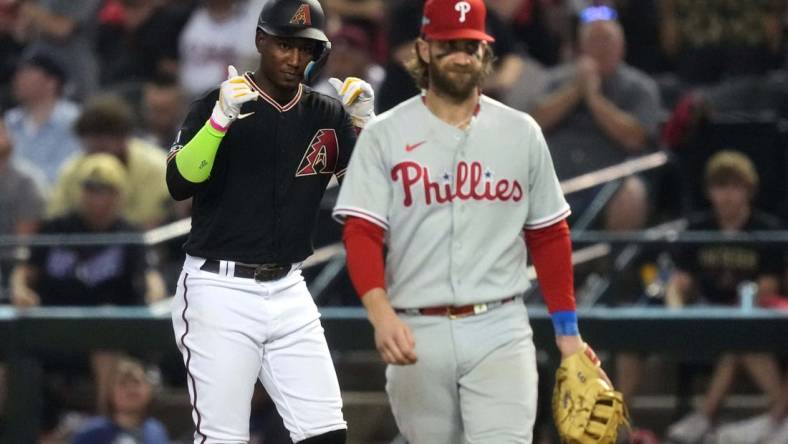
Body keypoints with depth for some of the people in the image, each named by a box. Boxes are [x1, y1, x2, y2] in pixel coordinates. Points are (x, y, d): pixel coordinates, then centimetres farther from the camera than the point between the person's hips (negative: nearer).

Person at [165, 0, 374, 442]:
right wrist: (221, 119, -32)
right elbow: (180, 183, -18)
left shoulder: (327, 115, 8)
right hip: (220, 293, -5)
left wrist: (364, 122, -11)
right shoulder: (218, 105, -5)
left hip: (289, 292, 5)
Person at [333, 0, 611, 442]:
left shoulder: (521, 133, 8)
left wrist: (567, 331, 9)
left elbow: (549, 236, 14)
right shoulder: (385, 135, 2)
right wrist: (382, 315, -22)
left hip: (500, 328, 0)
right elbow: (362, 235, -6)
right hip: (417, 334, 0)